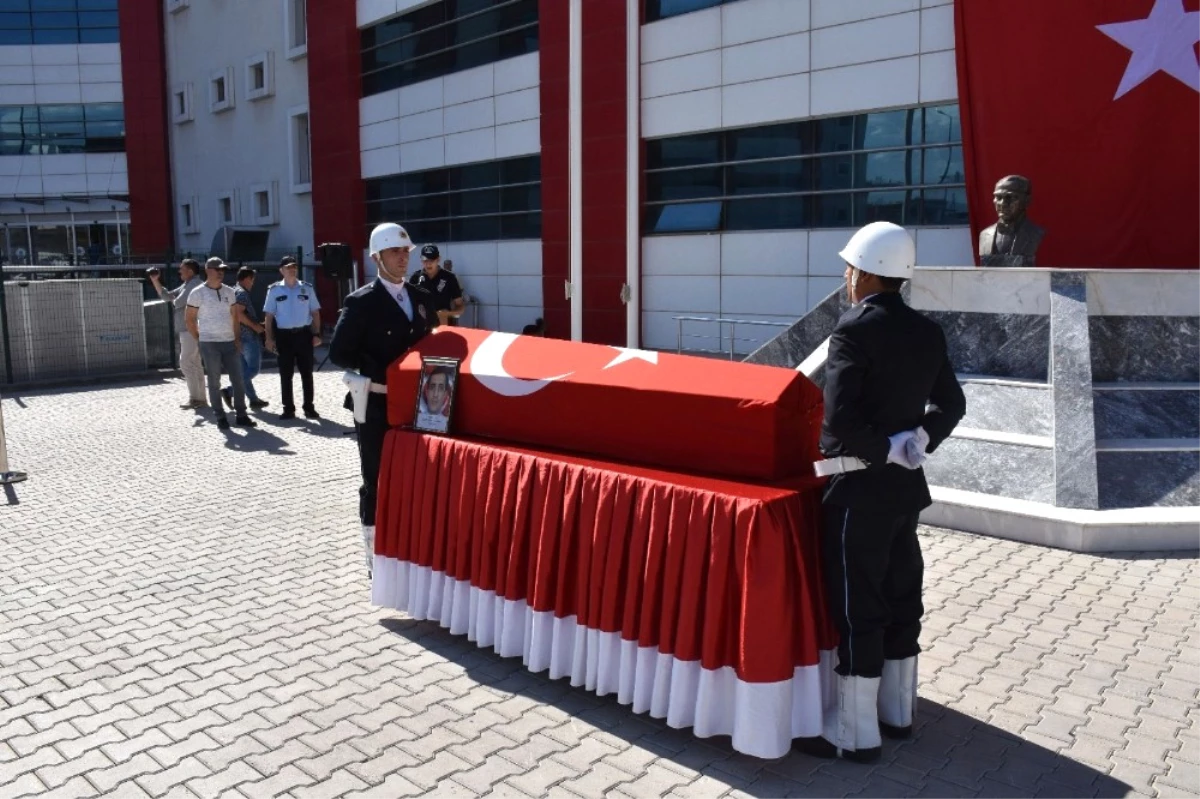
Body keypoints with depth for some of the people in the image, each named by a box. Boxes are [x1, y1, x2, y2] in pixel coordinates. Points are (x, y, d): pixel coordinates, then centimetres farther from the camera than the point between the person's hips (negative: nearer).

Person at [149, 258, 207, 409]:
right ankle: (200, 399, 14)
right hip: (187, 330, 10)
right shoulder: (186, 285, 18)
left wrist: (173, 301, 2)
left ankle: (195, 398, -7)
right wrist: (155, 281, 11)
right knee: (194, 364, 11)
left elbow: (178, 303, -21)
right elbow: (166, 296, 21)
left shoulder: (196, 285, -14)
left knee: (186, 363, -9)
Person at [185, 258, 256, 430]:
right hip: (209, 344, -4)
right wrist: (200, 339, -1)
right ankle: (220, 417, 10)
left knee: (238, 379, 3)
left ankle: (241, 415, 11)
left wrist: (237, 337, 8)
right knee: (214, 382, 3)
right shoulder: (198, 293, -5)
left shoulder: (229, 292, 9)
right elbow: (190, 319, 0)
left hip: (229, 342, 4)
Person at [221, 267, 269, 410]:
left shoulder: (235, 292, 17)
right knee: (253, 369, -6)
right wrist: (255, 326, -15)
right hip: (248, 336, -10)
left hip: (240, 337, 10)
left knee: (245, 370, 10)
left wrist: (257, 324, 25)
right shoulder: (242, 293, -12)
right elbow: (239, 314, -24)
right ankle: (229, 391, -13)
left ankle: (253, 399, 15)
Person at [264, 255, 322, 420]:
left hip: (304, 334, 1)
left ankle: (309, 407, 13)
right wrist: (269, 338, -4)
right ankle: (288, 408, 13)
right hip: (284, 335, -1)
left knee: (306, 373, 5)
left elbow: (315, 313, 6)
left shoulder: (307, 288, 4)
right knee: (286, 374, 5)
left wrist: (316, 334, -2)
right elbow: (269, 315, 1)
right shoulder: (274, 290, 1)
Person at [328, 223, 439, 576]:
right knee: (376, 482, 5)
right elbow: (339, 352, -11)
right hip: (377, 406, -5)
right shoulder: (361, 302, -7)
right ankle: (376, 557, 16)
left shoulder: (423, 298, 10)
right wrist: (385, 372, -17)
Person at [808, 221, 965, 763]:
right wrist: (916, 443, 2)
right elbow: (951, 404, 13)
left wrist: (888, 449, -10)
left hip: (860, 488, -8)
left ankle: (855, 732, 13)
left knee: (856, 607, 2)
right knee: (900, 597, 17)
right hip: (906, 483, 8)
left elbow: (839, 421, -24)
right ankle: (897, 712, 31)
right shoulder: (927, 332, 5)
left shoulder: (854, 329, -17)